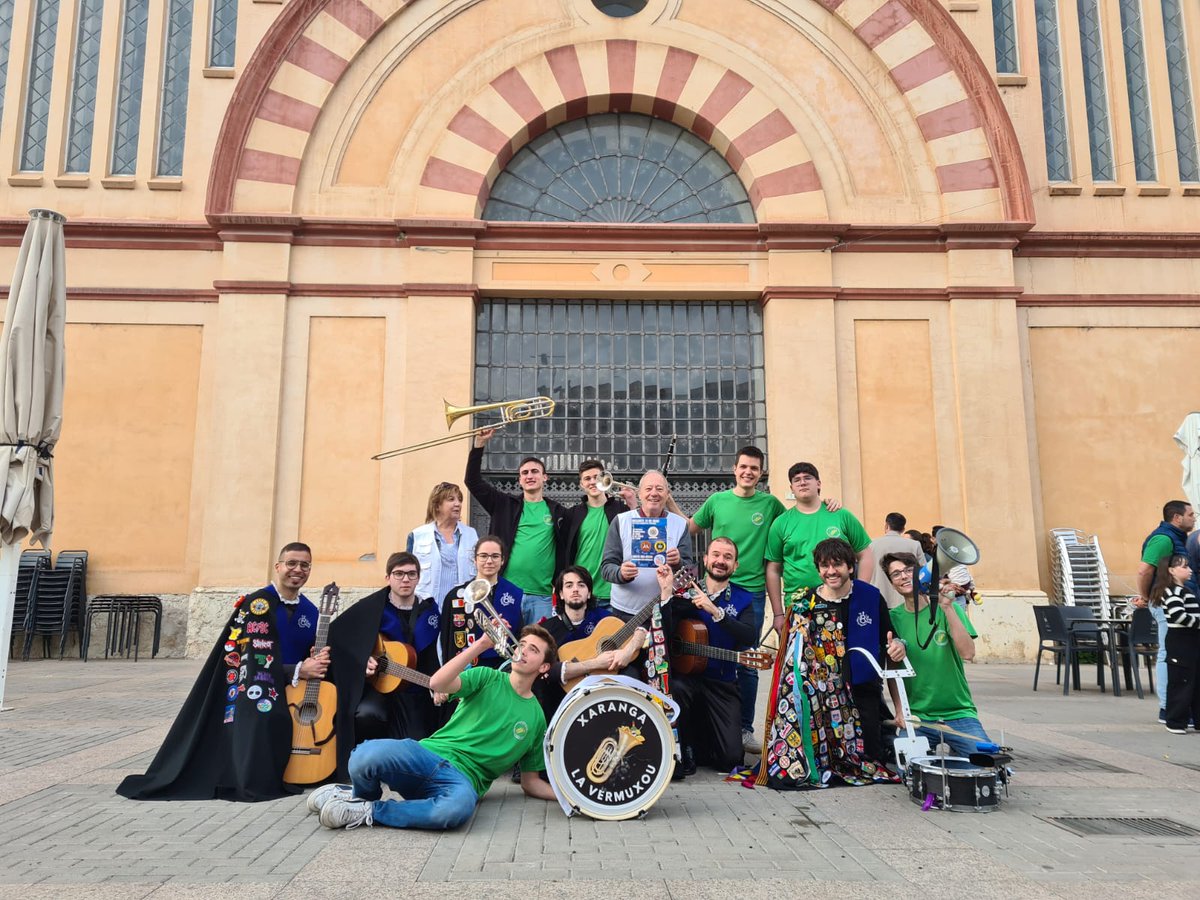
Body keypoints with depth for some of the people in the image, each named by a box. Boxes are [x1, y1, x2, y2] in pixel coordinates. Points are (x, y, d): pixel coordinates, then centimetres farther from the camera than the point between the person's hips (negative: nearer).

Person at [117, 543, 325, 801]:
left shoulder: (311, 612, 11)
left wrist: (318, 663, -9)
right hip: (256, 697, -6)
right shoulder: (258, 604, -8)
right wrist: (299, 671, -18)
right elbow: (256, 663, -14)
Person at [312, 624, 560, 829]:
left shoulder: (536, 717, 16)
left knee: (458, 807, -40)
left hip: (463, 780, 1)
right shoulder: (488, 677, 9)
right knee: (366, 755, -34)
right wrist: (482, 644, -15)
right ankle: (362, 795, 5)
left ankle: (368, 812, -15)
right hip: (429, 755, -1)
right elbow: (437, 683, -11)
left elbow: (531, 782, 18)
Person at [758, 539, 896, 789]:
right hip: (820, 691, -1)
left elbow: (887, 644, 12)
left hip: (863, 688, 1)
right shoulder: (805, 605, 0)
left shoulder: (871, 597, 2)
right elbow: (794, 657, 3)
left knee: (870, 757, -2)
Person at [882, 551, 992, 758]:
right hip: (916, 716, 1)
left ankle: (956, 753, 9)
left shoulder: (949, 609, -3)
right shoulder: (893, 618, 2)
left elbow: (968, 653, -18)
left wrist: (947, 607, -23)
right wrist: (900, 711, -9)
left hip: (958, 712, -1)